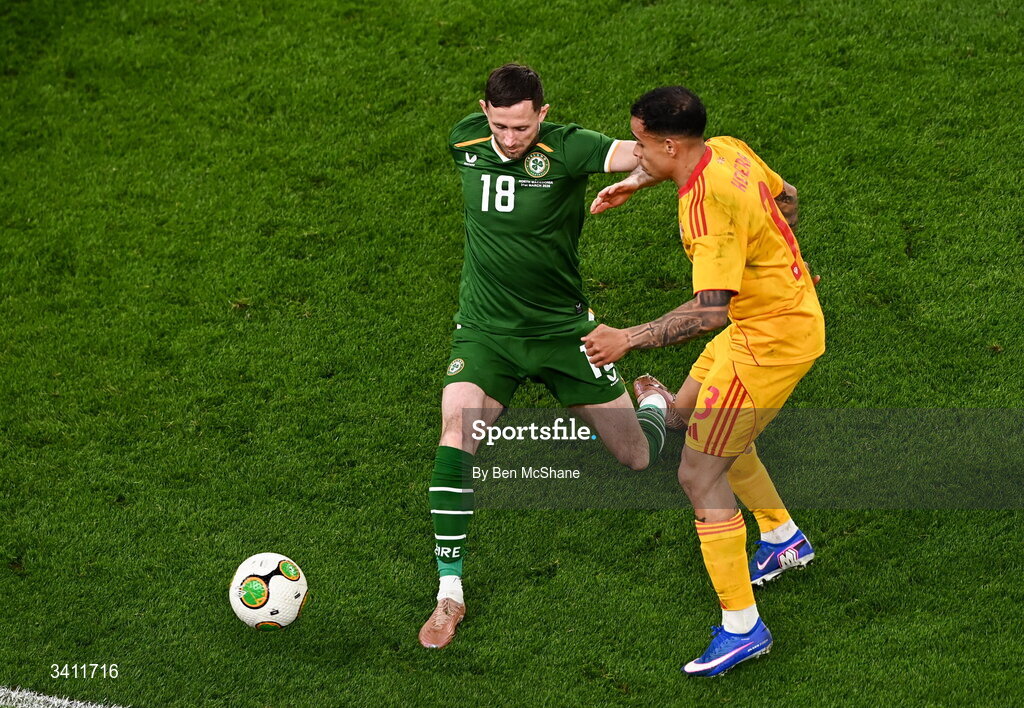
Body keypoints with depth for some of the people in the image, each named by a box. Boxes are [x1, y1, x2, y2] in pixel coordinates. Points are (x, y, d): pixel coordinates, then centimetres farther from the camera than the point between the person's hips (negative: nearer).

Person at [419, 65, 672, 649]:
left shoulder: (566, 149, -21)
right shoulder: (465, 138, -9)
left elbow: (645, 154, -38)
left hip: (564, 330, -2)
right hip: (486, 331, 2)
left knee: (636, 459, 8)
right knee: (455, 440, -22)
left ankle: (656, 404, 48)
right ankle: (450, 595, -12)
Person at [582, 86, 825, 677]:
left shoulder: (708, 205, -30)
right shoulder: (729, 150, -2)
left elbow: (711, 310, -36)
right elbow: (786, 196, 16)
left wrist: (627, 340, -32)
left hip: (772, 341, -10)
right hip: (791, 308, 10)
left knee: (699, 473, -6)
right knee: (688, 414, 26)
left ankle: (743, 627, 1)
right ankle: (784, 538, 41)